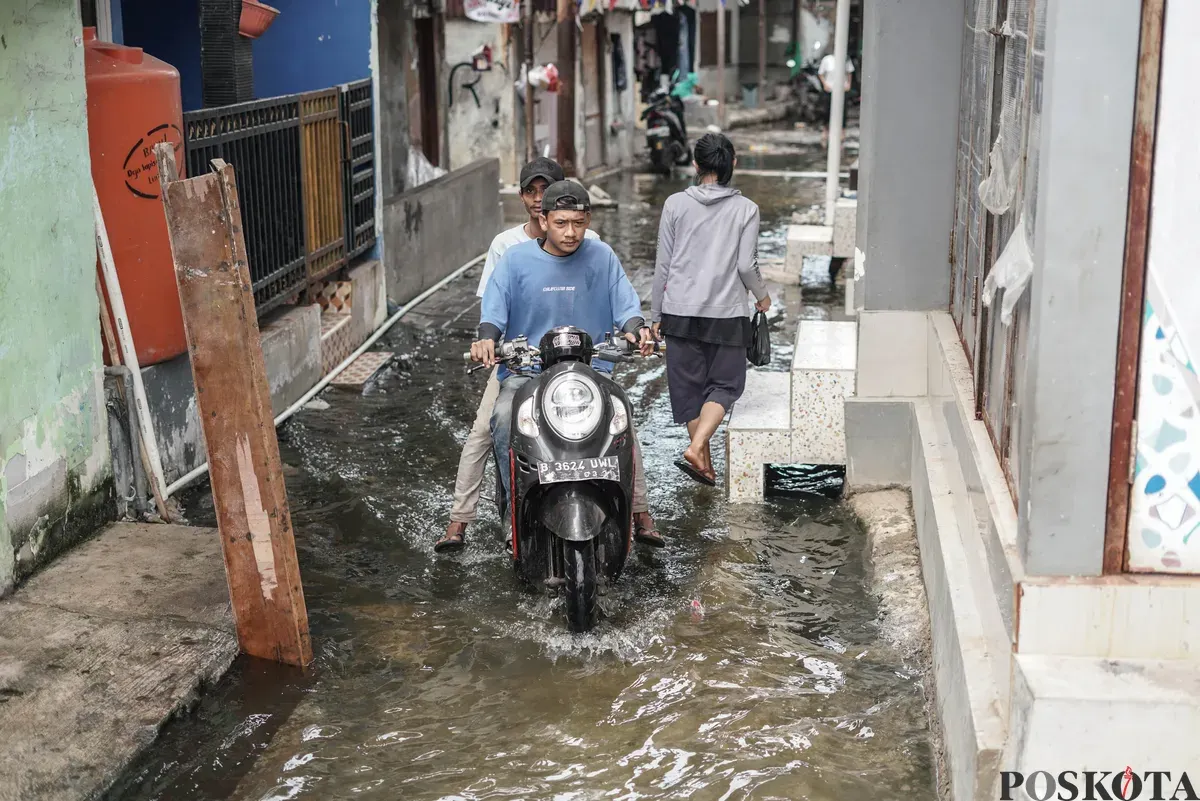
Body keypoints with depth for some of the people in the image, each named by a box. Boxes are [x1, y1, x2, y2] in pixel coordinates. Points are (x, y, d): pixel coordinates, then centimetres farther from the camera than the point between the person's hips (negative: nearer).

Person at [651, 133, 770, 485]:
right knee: (725, 384, 11)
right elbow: (746, 265, -6)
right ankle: (697, 447, -12)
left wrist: (656, 314, 10)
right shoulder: (745, 209, -3)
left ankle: (705, 463, 18)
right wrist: (762, 296, 15)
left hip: (680, 311, 1)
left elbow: (663, 264, 1)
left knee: (689, 386, 12)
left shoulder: (675, 204, 0)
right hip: (727, 312, -1)